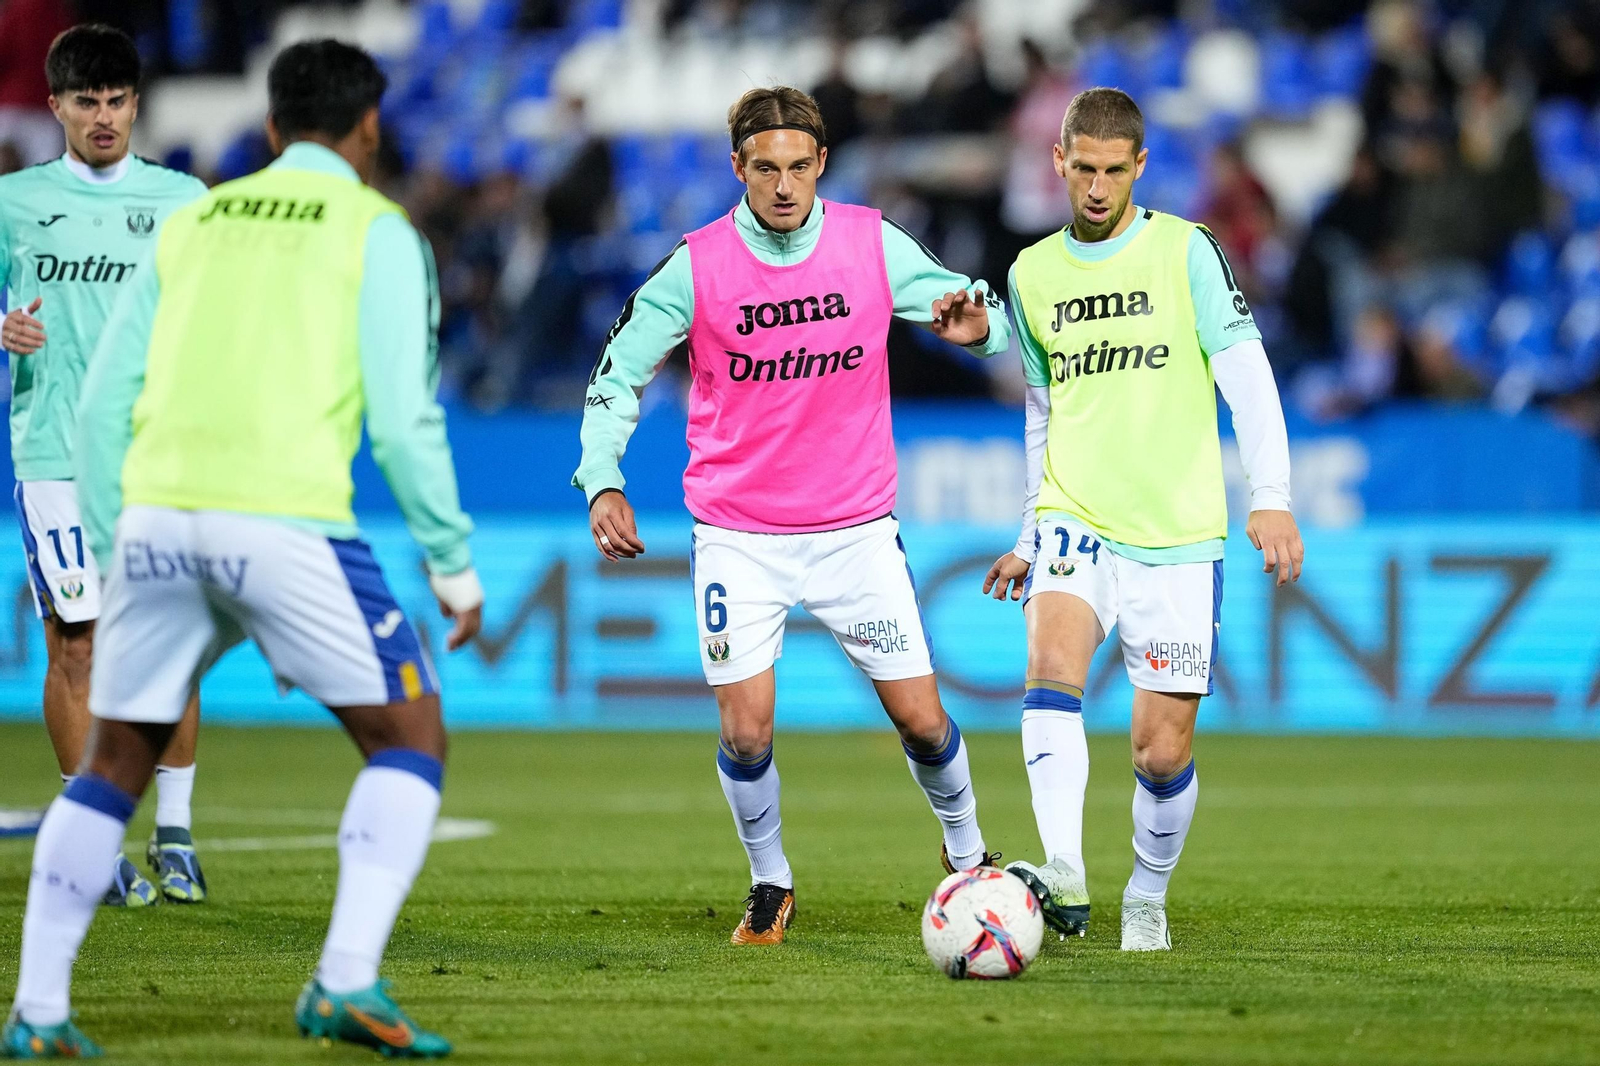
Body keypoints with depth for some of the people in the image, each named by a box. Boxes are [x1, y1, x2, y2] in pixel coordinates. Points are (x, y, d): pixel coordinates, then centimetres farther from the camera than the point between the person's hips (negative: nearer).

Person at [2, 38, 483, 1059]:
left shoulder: (192, 225, 20)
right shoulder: (377, 231, 6)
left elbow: (104, 407, 16)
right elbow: (403, 418, -3)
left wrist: (114, 555, 24)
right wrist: (455, 565, 5)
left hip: (157, 515, 5)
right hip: (285, 518, -5)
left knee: (114, 764, 18)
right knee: (413, 743, 7)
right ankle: (347, 982, -10)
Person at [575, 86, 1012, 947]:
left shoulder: (874, 244, -5)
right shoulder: (697, 266, -9)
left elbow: (986, 320, 4)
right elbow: (618, 375, -1)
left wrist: (974, 326, -21)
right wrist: (602, 481, -16)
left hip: (856, 528, 1)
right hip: (738, 535, -1)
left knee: (921, 720, 1)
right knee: (746, 731, -8)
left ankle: (967, 855, 29)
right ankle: (770, 884, 18)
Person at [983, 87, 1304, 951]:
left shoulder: (1187, 252, -1)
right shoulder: (1033, 274, 11)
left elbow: (1246, 376, -7)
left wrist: (1270, 497, -20)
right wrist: (1030, 537, 23)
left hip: (1178, 533, -2)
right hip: (1075, 523, 2)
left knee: (1162, 749, -3)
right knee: (1052, 663, -27)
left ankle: (1148, 899, 23)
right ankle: (1063, 878, -39)